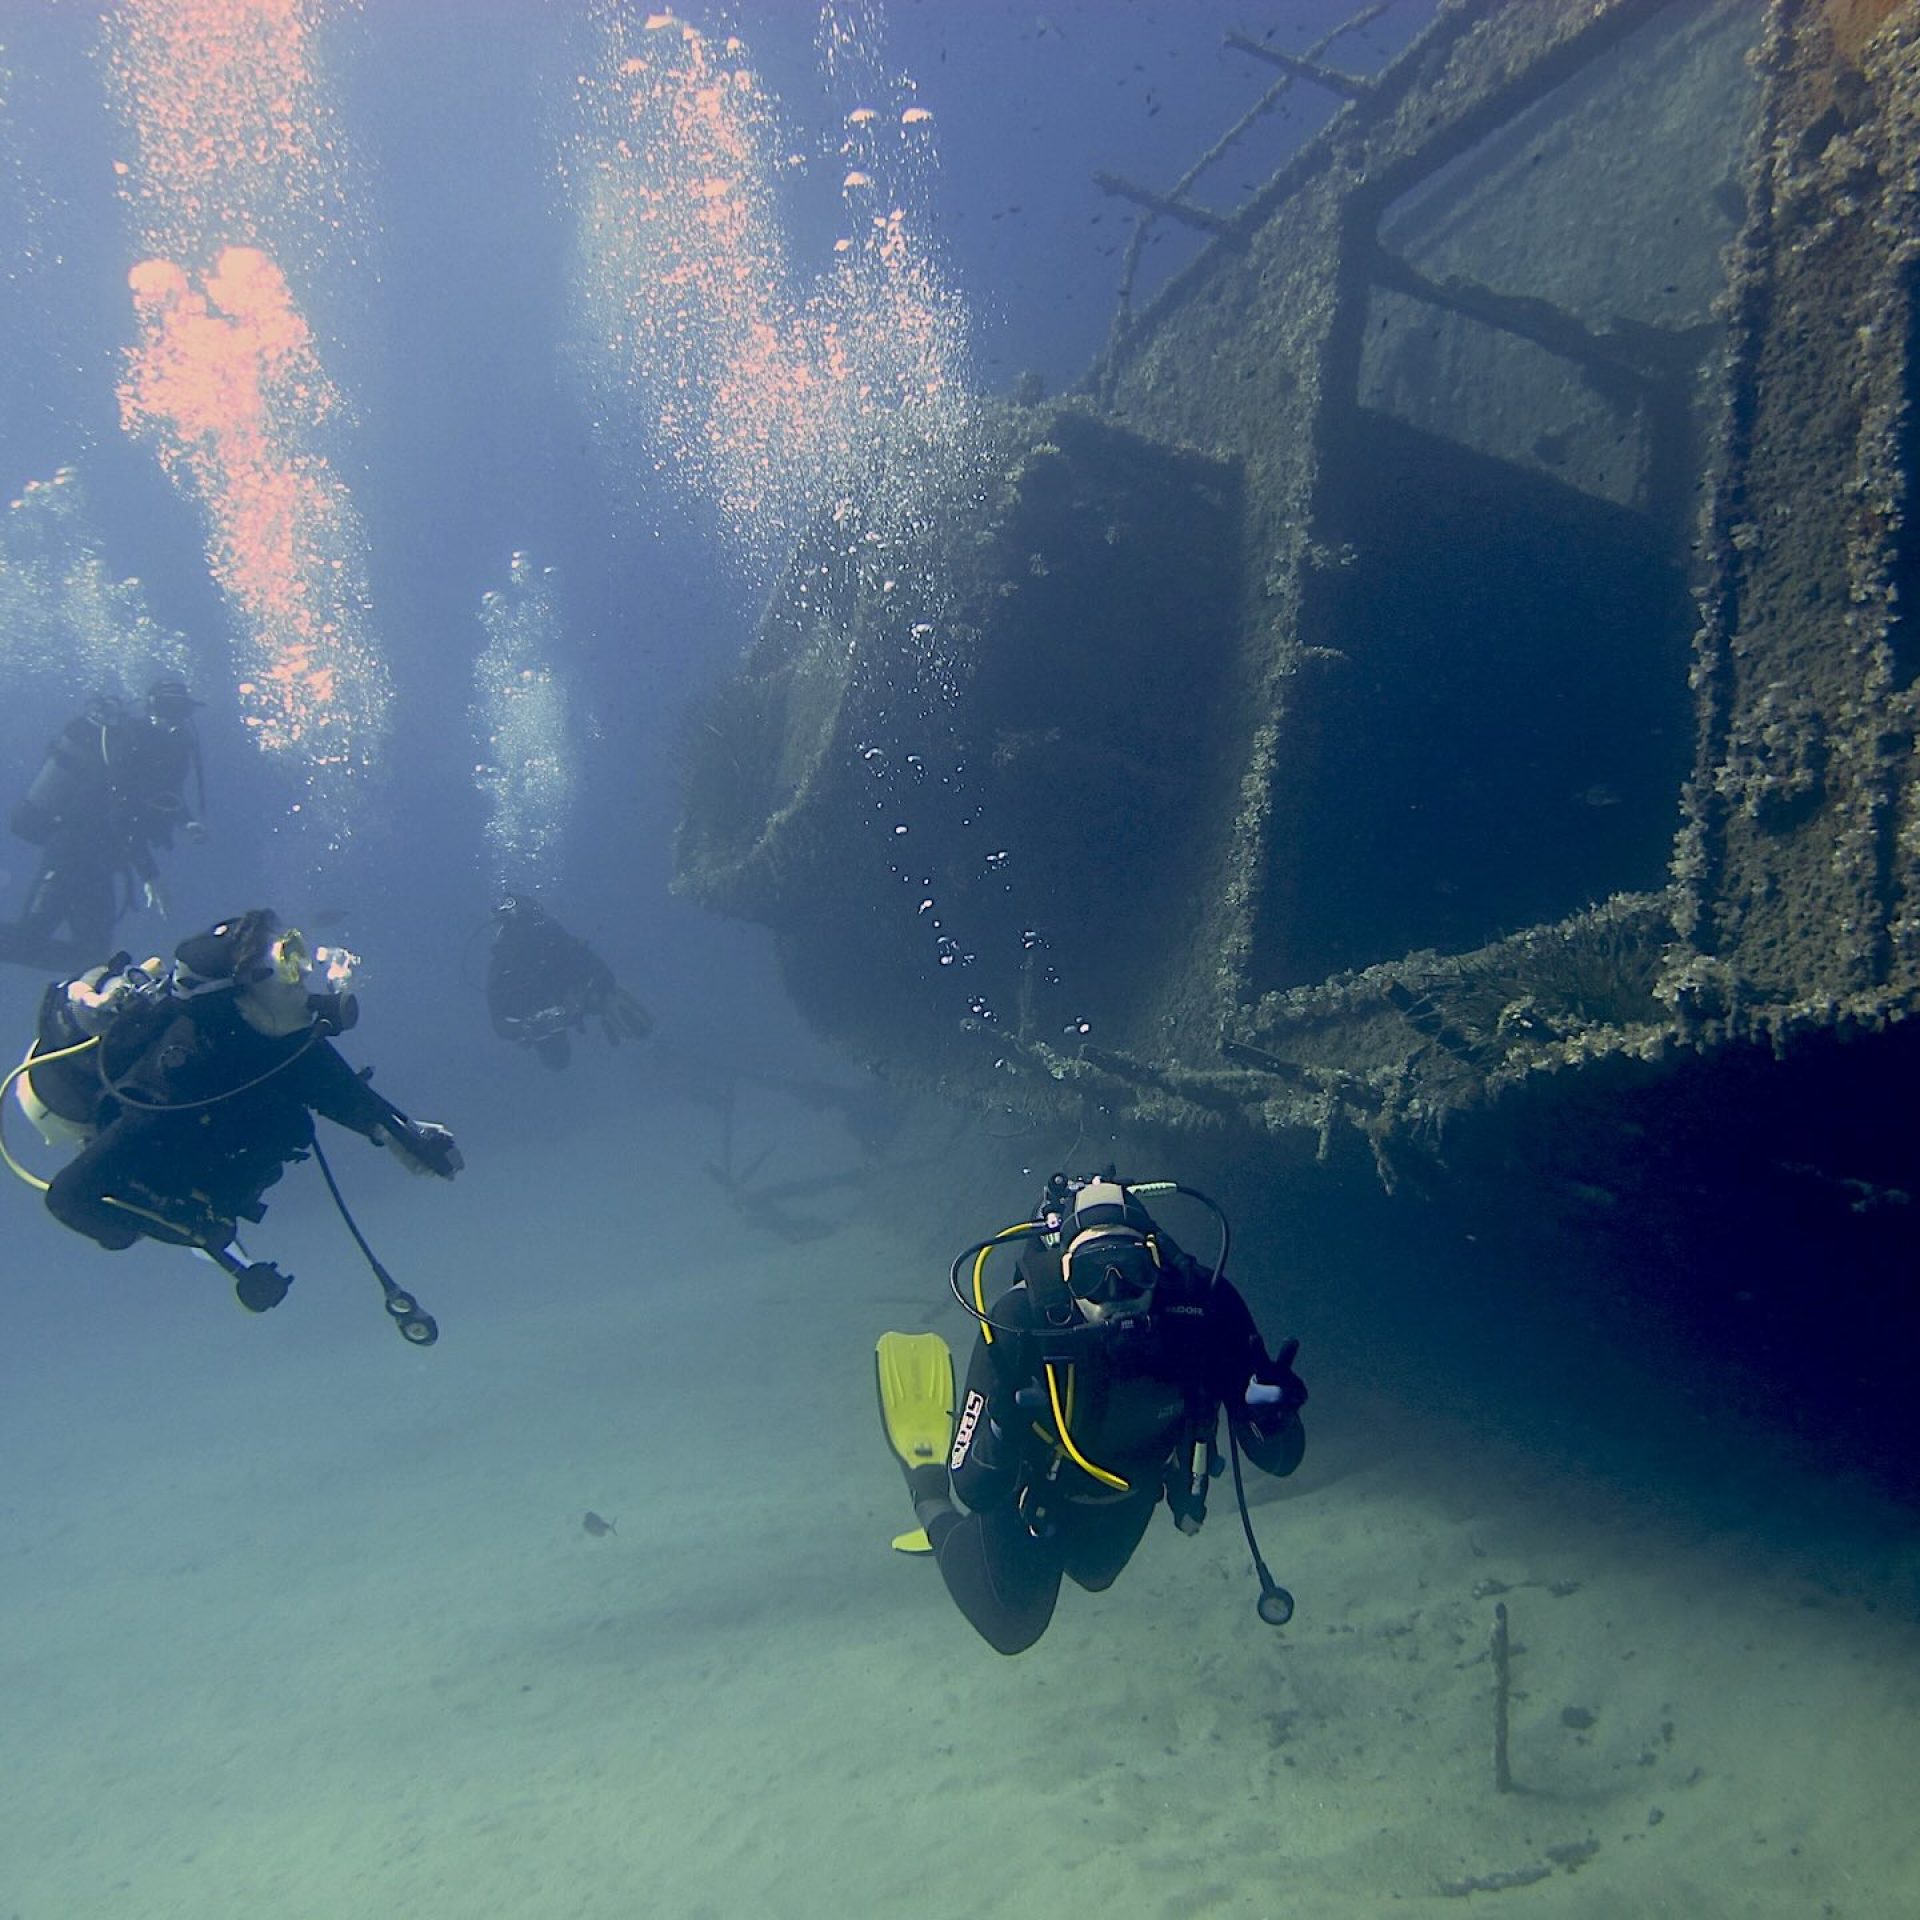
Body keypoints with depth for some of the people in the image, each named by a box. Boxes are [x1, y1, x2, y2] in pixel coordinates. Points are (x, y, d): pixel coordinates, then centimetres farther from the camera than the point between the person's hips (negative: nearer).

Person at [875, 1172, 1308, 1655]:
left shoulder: (1203, 1303, -38)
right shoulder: (1019, 1323, -43)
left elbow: (1279, 1457, -29)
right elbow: (972, 1494, -36)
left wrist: (1271, 1411, -52)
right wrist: (1000, 1430, -58)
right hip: (1032, 1486, -3)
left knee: (1093, 1573, 33)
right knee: (1011, 1628, 22)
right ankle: (927, 1463, 34)